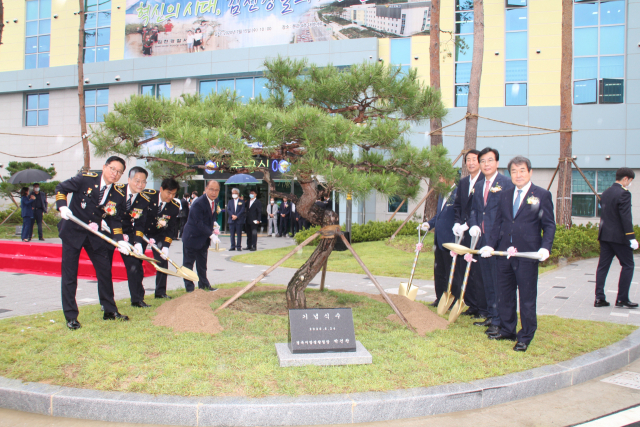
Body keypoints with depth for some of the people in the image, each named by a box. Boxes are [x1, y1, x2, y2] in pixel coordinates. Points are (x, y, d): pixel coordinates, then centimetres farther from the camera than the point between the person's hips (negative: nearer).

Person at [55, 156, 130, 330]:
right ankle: (71, 317, 7)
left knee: (105, 271, 6)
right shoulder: (85, 179, -11)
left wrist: (119, 240, -11)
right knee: (69, 274, -1)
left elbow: (115, 221, 3)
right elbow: (60, 188, -2)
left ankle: (110, 311, 20)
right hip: (72, 231, -3)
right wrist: (62, 206, -19)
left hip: (95, 234, 4)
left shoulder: (118, 196, -3)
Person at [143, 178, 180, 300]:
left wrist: (166, 246, -23)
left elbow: (171, 229, -11)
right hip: (141, 232, -2)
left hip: (160, 235, 2)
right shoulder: (146, 196, -21)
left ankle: (160, 292, 4)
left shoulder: (175, 207, -15)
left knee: (163, 260, -6)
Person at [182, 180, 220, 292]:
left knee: (202, 264, 18)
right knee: (188, 263, 4)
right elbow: (199, 224, -26)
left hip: (204, 238, 8)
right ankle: (189, 288, 13)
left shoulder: (215, 201, 0)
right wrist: (211, 234, -29)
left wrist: (213, 223, -1)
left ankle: (203, 285, 29)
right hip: (192, 237, -8)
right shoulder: (198, 203, -25)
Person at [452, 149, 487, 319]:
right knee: (464, 270, 10)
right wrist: (458, 223, 3)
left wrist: (469, 225, -14)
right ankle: (472, 306, 21)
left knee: (479, 271, -4)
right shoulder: (463, 182, 15)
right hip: (465, 234, 7)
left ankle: (483, 309, 6)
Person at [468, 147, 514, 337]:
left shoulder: (506, 183, -7)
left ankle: (498, 321, 2)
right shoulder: (478, 186, 16)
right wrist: (474, 226, 0)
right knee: (487, 280, 15)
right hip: (482, 239, 8)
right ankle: (491, 315, 26)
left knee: (498, 280, -4)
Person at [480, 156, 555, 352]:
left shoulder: (542, 195, -2)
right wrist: (490, 244, 3)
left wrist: (545, 247, -17)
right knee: (505, 295, 14)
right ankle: (507, 330, 28)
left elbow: (549, 225, -3)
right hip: (504, 253, 5)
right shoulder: (505, 195, 12)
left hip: (527, 255, -5)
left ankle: (525, 337, 14)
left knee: (527, 297, 2)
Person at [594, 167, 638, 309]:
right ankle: (622, 299, 5)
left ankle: (599, 298, 7)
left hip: (605, 235, 8)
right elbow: (626, 217, -19)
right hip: (619, 236, -8)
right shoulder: (624, 193, -14)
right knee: (628, 265, 4)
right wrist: (631, 237, -18)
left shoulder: (605, 193, 12)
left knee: (603, 265, 7)